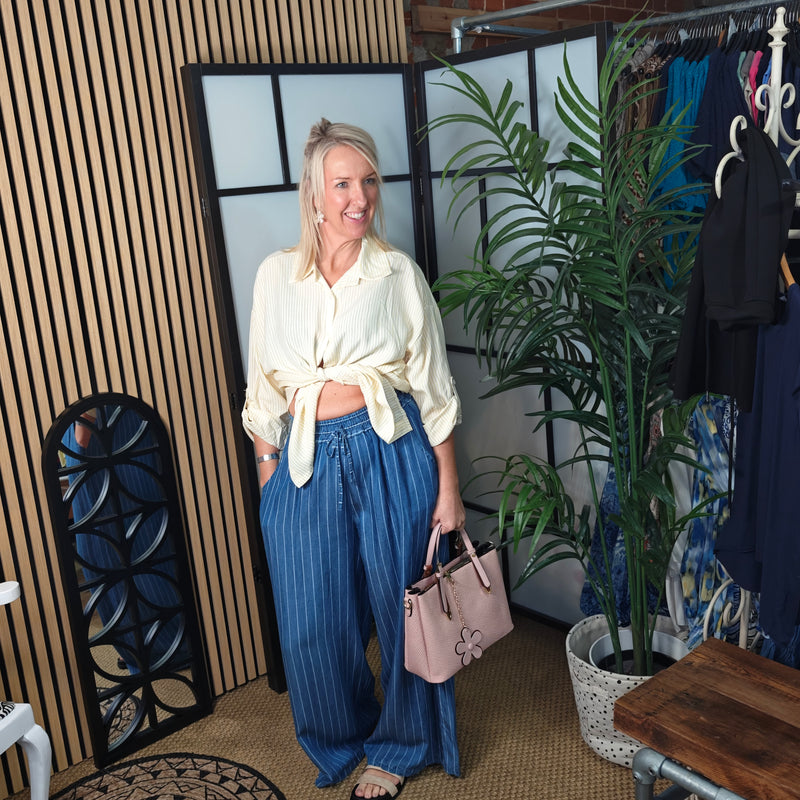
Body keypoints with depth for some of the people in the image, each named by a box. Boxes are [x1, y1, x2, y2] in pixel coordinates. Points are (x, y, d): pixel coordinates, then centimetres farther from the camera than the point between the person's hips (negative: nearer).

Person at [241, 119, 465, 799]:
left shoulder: (399, 273, -1)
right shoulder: (276, 275, 3)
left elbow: (433, 387, 0)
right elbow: (264, 389, 9)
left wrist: (448, 486, -2)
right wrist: (268, 476, 9)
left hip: (389, 453, -1)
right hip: (306, 460, 2)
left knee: (398, 604, 11)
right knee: (313, 622, 9)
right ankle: (342, 737, 39)